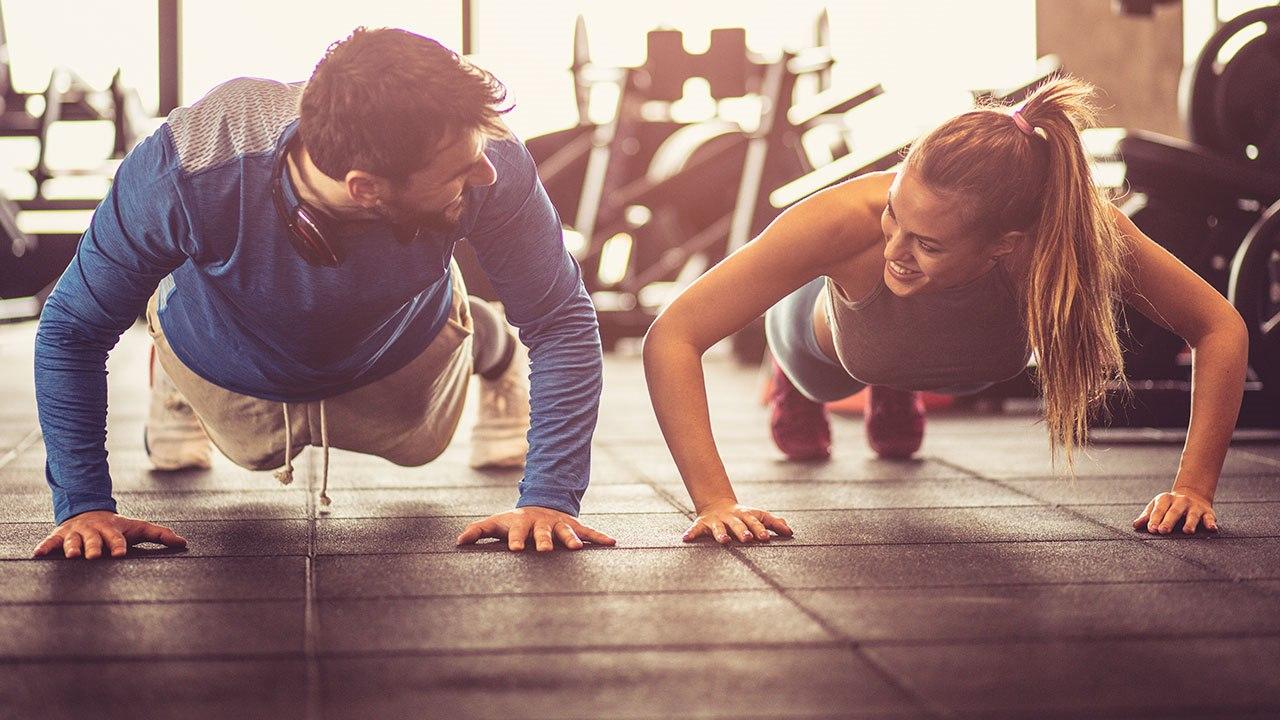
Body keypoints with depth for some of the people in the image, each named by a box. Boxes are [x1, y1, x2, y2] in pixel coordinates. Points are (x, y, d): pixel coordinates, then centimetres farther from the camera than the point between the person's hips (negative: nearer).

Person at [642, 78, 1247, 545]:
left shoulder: (1074, 228, -46)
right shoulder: (849, 219, -50)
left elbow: (1221, 328, -31)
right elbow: (671, 338, -46)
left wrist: (1193, 486, -38)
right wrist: (715, 502, -53)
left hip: (973, 368, 2)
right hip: (830, 350, -2)